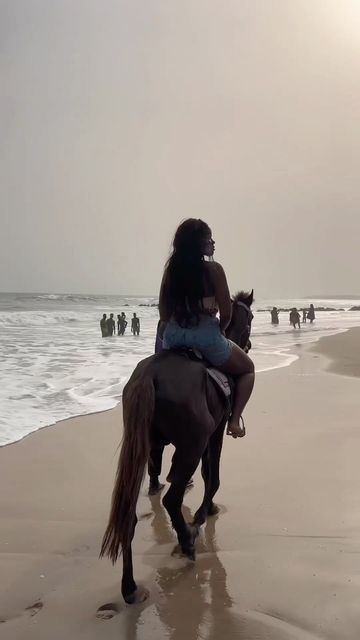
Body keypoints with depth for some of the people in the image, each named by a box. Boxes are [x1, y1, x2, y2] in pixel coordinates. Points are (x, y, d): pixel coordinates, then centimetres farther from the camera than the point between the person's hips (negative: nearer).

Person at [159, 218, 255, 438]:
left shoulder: (171, 269, 5)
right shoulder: (213, 269, -9)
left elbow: (164, 313, 8)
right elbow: (226, 313, -9)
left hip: (173, 337, 4)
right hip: (206, 336, -4)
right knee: (248, 368, 22)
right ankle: (234, 420, 5)